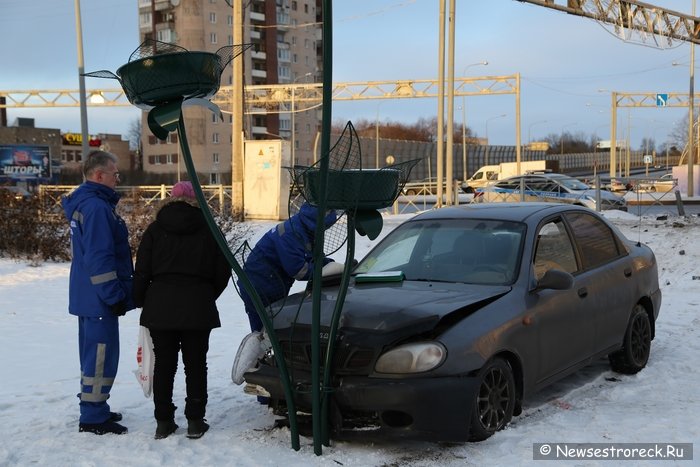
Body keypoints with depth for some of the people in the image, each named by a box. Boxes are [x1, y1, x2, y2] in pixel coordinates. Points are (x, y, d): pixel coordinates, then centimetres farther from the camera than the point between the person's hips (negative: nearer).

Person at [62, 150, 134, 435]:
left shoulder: (85, 204, 15)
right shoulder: (96, 207, -19)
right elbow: (99, 258, -24)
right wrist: (115, 296, -19)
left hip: (89, 297, 11)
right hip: (99, 298, -11)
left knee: (94, 355, 17)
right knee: (102, 356, -5)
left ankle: (95, 409, 27)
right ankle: (93, 417, 1)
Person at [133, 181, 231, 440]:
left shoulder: (155, 229, 2)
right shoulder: (207, 230, 1)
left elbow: (142, 272, 0)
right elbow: (223, 271, 4)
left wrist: (140, 301, 13)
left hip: (160, 307, 1)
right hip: (197, 308, -1)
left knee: (164, 364, 7)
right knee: (195, 364, 7)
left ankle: (163, 421, 10)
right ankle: (195, 421, 9)